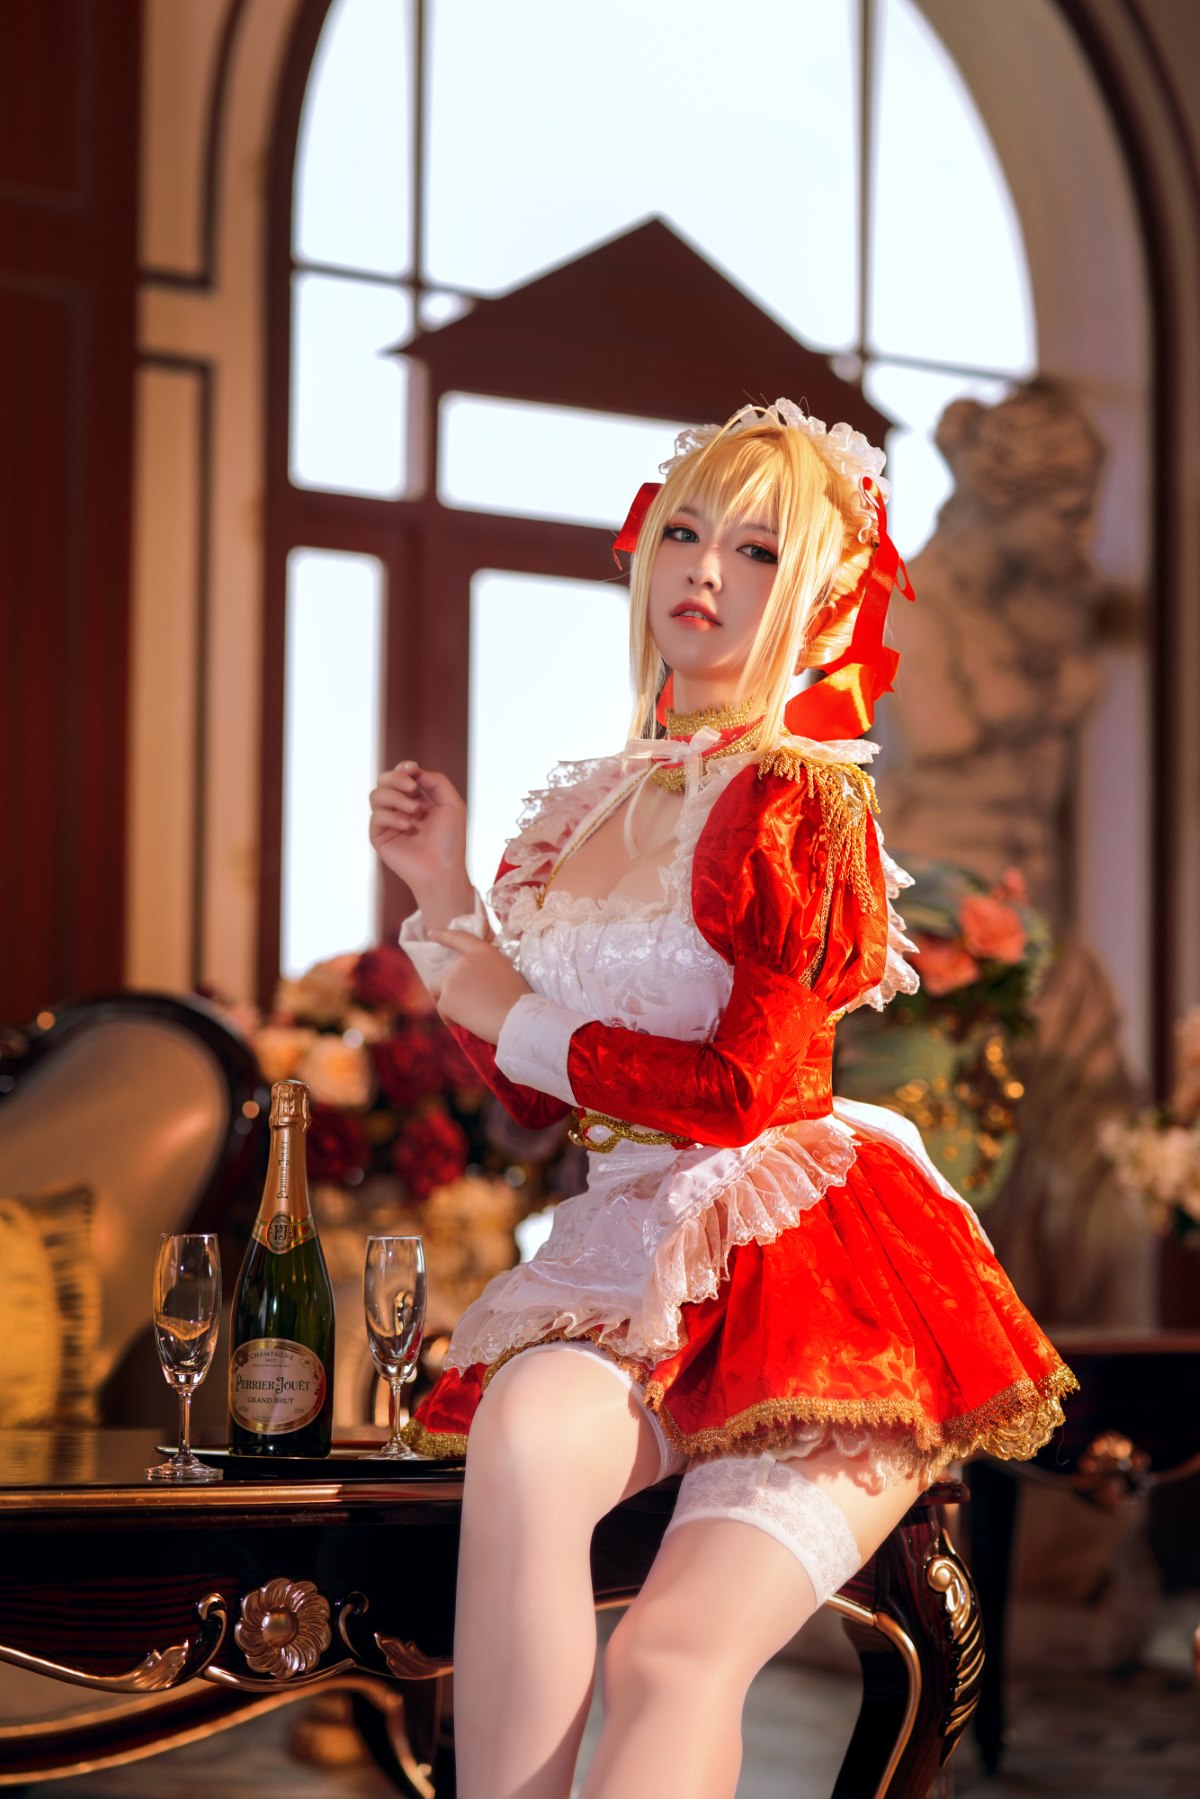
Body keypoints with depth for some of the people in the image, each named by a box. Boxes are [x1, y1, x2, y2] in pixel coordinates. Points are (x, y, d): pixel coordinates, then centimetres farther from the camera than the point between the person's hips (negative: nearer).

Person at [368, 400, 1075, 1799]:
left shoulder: (803, 801, -3)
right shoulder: (581, 811, 16)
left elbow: (739, 1090, -11)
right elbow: (534, 1094, 17)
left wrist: (509, 1011, -3)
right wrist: (444, 894, 8)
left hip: (802, 1260, -4)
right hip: (626, 1256, 4)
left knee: (672, 1658, -29)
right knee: (521, 1436, -34)